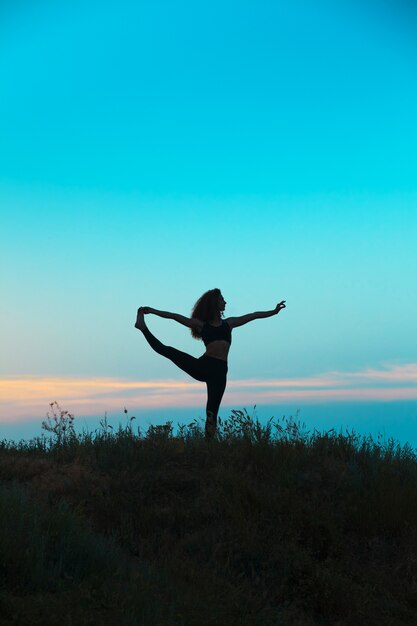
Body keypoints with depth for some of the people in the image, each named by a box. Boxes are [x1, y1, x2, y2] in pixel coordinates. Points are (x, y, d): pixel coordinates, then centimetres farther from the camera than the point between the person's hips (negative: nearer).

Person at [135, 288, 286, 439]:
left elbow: (254, 315, 24)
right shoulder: (201, 324, 12)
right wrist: (152, 311, 4)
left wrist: (274, 311, 23)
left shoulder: (228, 323, 21)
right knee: (166, 350, -14)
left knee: (212, 412, -5)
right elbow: (175, 316, 9)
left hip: (219, 370, 1)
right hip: (202, 365, -1)